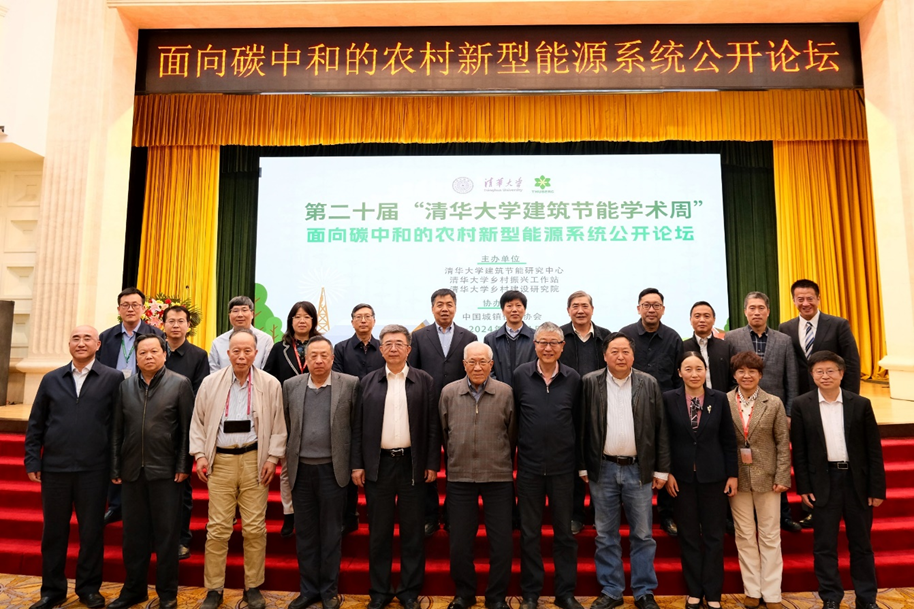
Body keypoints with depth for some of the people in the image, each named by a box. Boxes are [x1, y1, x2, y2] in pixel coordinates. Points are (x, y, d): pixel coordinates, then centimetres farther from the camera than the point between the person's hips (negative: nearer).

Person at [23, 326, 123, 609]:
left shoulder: (113, 379, -2)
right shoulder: (51, 379, 8)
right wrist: (32, 461, 3)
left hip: (94, 469, -3)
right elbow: (35, 424, 10)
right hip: (54, 467, 3)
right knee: (53, 530, 13)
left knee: (92, 531, 8)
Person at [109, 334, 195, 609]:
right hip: (132, 471, 4)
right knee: (133, 533, 13)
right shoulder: (125, 386, 8)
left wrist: (183, 466, -9)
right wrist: (115, 468, 7)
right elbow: (117, 430, 10)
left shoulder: (180, 384, -3)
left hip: (166, 471, -3)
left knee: (166, 533, 6)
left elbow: (188, 428, -5)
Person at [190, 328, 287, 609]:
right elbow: (198, 422, 9)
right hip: (220, 461, 1)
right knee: (217, 528, 5)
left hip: (254, 460, -1)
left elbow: (278, 426, 2)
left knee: (255, 528, 5)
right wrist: (200, 454, 1)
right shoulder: (210, 383, 4)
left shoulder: (271, 385, 0)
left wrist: (272, 457, -4)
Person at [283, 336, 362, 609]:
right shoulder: (290, 386, 3)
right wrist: (286, 461, 8)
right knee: (305, 532, 13)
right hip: (301, 470, 3)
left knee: (331, 533, 8)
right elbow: (285, 427, 9)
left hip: (332, 469, -2)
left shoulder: (350, 384, -5)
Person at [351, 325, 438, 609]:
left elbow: (433, 426, 0)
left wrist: (432, 464, -4)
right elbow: (358, 426, 4)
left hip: (412, 463, -1)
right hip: (378, 464, 1)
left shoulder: (424, 381, 1)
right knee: (378, 531, 10)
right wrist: (357, 464, -1)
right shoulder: (368, 381, 5)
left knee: (413, 530, 8)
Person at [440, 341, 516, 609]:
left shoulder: (505, 393, -4)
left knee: (501, 542, 7)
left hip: (499, 477, -1)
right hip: (459, 477, 1)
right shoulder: (448, 392, -1)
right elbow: (443, 433, 9)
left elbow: (512, 435, 5)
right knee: (459, 541, 11)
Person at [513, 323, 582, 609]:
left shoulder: (573, 378, -1)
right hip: (529, 466, 0)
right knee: (529, 532, 10)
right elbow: (512, 417, 2)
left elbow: (579, 420, 6)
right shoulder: (520, 375, -3)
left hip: (563, 466, 1)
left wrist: (583, 461, 6)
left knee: (564, 532, 11)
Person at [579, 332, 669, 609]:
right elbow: (582, 427, 1)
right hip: (603, 469, 0)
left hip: (639, 469, 0)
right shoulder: (590, 382, -1)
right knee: (605, 536, 10)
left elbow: (660, 429, 3)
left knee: (643, 535, 9)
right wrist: (583, 467, 0)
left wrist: (661, 469, 1)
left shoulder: (649, 384, 1)